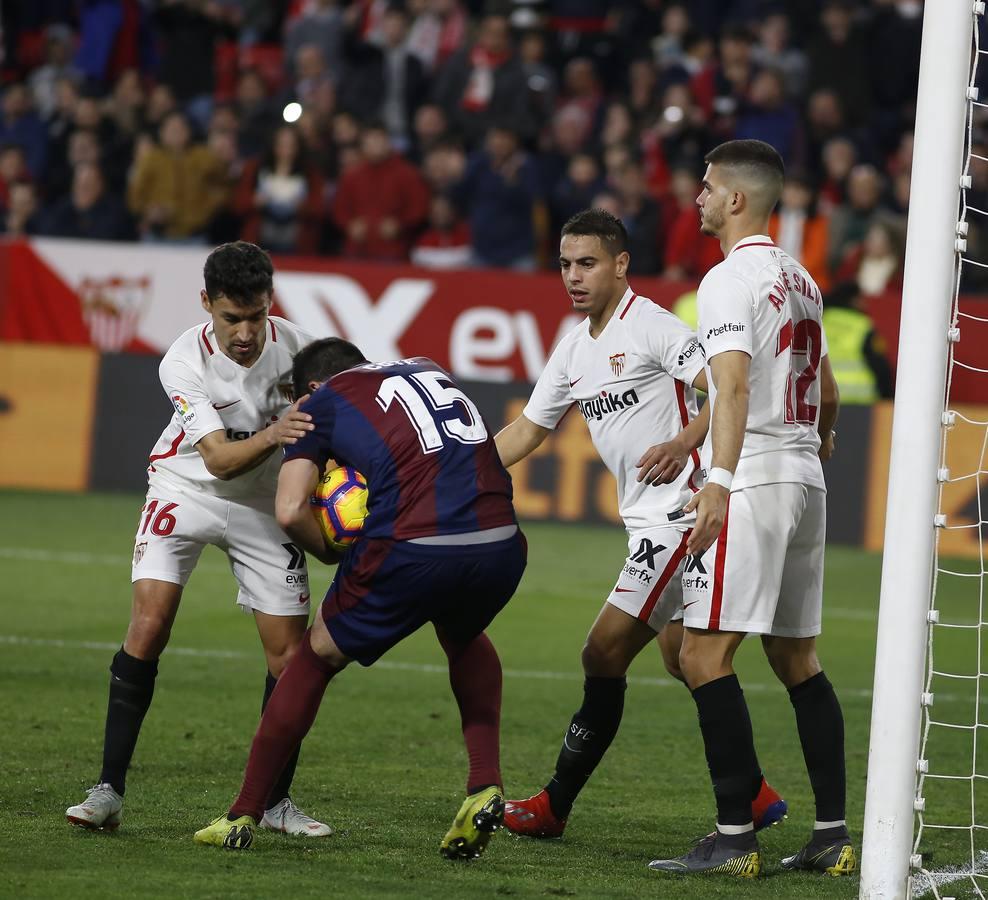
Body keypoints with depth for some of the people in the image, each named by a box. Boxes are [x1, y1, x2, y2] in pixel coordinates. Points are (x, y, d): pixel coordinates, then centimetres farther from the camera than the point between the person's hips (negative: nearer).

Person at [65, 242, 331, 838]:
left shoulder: (293, 344, -17)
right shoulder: (184, 364, -24)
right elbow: (219, 458, -31)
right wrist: (272, 435, -50)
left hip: (266, 504, 3)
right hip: (187, 492, -2)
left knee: (291, 653, -4)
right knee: (149, 623, -20)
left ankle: (275, 801, 13)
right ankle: (109, 792, -16)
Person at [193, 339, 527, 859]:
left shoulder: (323, 401, 15)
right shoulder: (430, 372, 30)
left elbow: (290, 511, 5)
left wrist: (333, 556, 22)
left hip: (415, 549, -4)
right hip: (501, 545, 4)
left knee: (317, 658, 18)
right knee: (462, 636, 37)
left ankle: (243, 816, 21)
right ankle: (485, 785, 21)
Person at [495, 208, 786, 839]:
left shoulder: (654, 327, -11)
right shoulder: (575, 350, 15)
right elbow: (527, 432, 22)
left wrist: (684, 442, -34)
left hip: (680, 512, -9)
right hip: (649, 521, 9)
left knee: (605, 655, -8)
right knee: (681, 657, 12)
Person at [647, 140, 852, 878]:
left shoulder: (731, 279, -10)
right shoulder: (801, 280, 16)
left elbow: (733, 383, -23)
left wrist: (720, 481, -33)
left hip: (752, 483, -9)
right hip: (805, 482, 9)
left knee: (705, 656, -10)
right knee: (798, 659, 13)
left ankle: (736, 838, -15)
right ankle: (833, 835, 11)